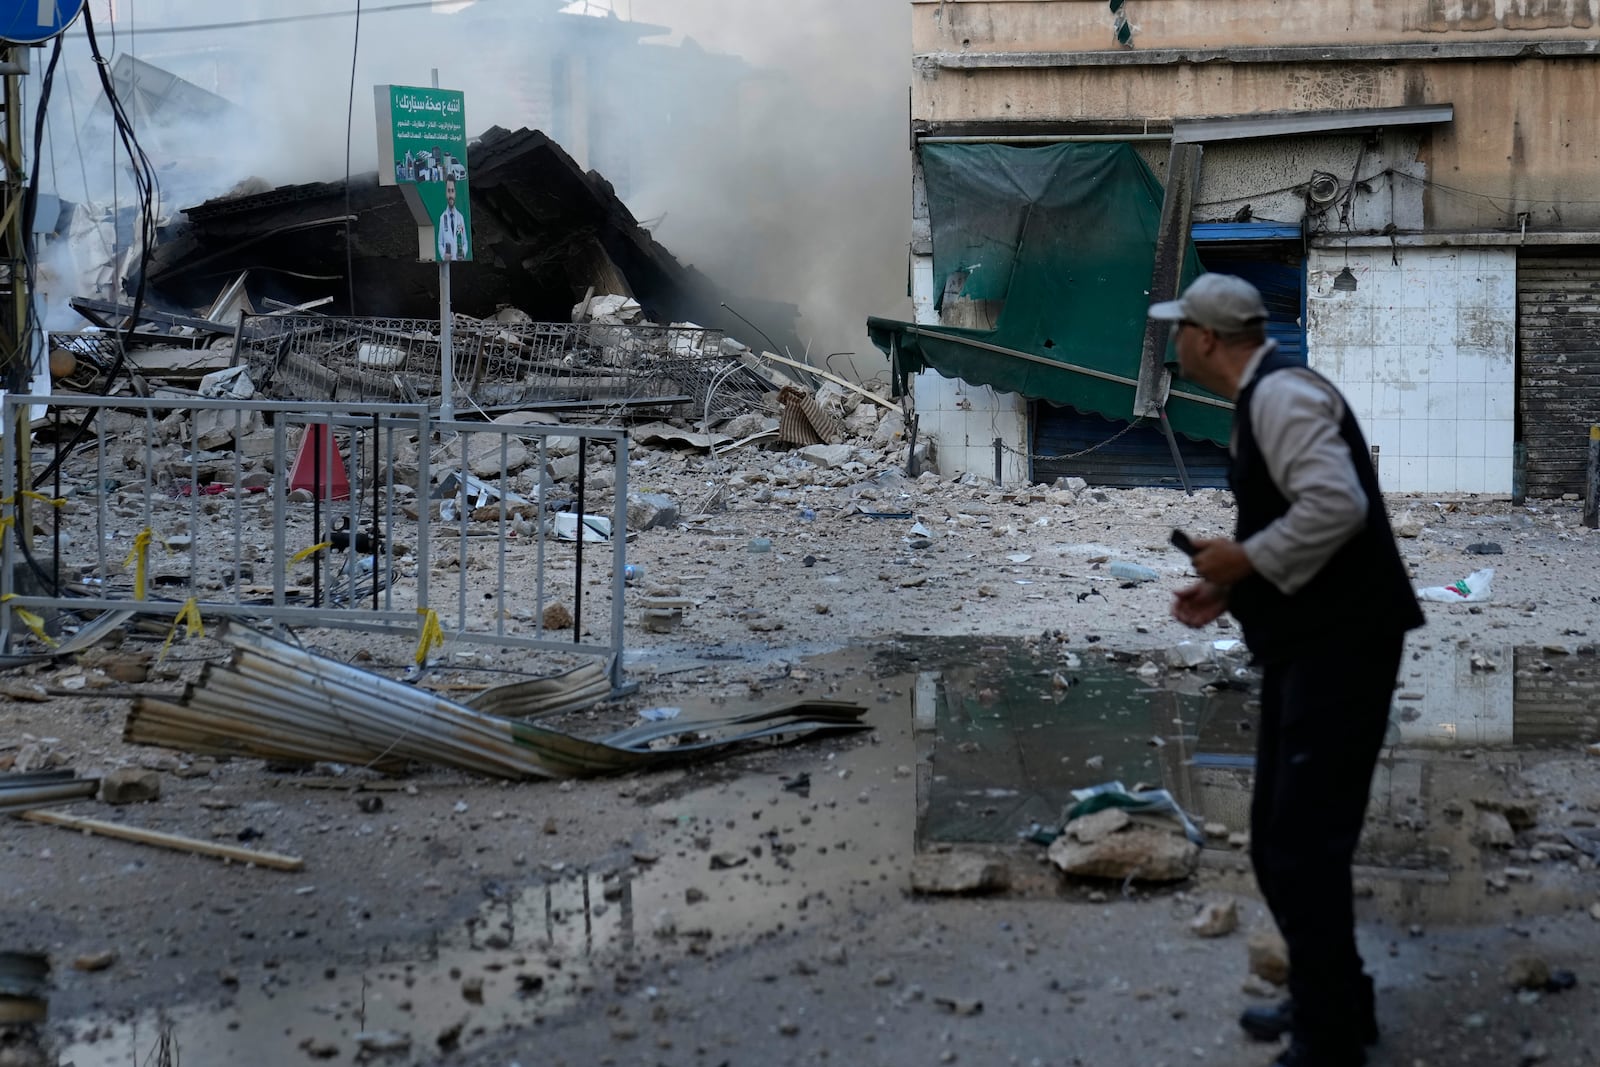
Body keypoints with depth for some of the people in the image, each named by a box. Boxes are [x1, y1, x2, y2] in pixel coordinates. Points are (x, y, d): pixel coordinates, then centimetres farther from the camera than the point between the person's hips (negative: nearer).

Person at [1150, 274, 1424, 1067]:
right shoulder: (1261, 398, 16)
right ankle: (1330, 1003, 31)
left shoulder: (1281, 392, -15)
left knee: (1304, 848, -7)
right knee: (1278, 842, 17)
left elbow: (1337, 504, -29)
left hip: (1340, 647, -11)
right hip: (1306, 645, 11)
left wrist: (1245, 559, -18)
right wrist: (1226, 588, 12)